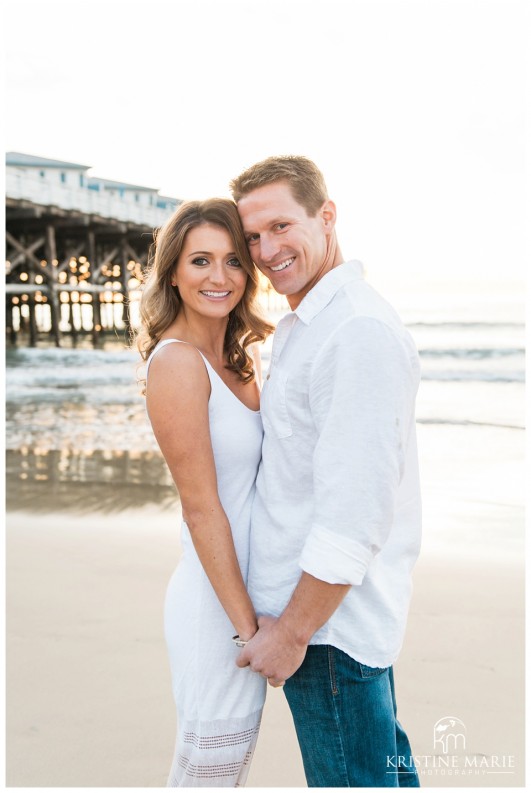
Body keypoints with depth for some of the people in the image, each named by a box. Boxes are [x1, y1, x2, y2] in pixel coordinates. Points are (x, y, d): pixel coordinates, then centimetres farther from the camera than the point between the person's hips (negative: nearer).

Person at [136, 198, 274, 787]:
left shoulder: (233, 359, 8)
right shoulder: (177, 362, -19)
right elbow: (201, 507, -20)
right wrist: (250, 625, -17)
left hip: (247, 591, 9)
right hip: (216, 605, -8)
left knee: (234, 762, 23)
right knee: (208, 771, 10)